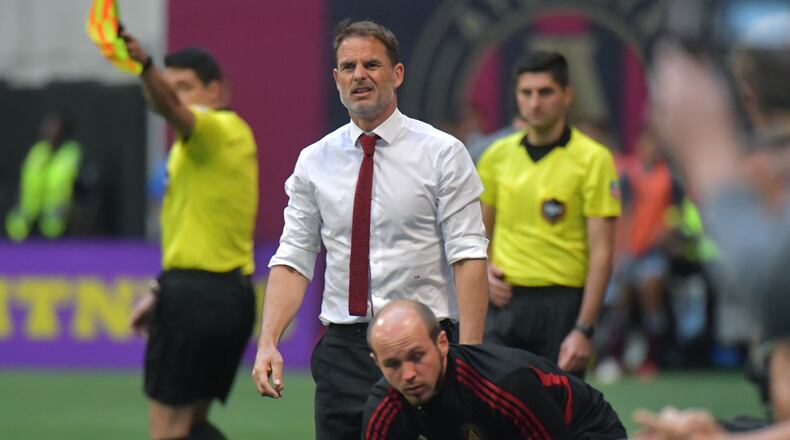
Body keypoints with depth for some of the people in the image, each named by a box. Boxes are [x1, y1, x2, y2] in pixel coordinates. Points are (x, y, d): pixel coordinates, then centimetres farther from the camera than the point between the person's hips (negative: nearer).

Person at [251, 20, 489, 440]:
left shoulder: (442, 153, -1)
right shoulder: (314, 162, 10)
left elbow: (468, 257, -6)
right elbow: (294, 259, 7)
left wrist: (468, 358, -16)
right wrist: (268, 342, -8)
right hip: (342, 347, 3)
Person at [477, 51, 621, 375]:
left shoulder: (593, 159, -6)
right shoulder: (497, 156, 9)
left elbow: (601, 252, -9)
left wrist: (583, 329, -15)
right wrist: (484, 272, 0)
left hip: (563, 303, -4)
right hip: (505, 301, 4)